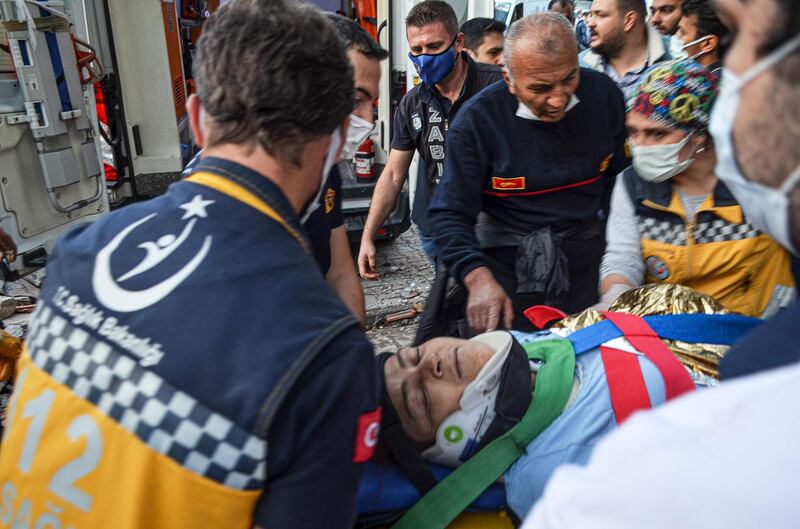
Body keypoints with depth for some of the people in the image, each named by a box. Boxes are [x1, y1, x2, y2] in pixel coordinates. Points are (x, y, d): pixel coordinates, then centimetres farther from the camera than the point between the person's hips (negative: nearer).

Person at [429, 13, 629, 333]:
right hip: (506, 260, -3)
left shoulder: (603, 95, -4)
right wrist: (478, 277, -32)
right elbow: (450, 214, -17)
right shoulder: (476, 121, -16)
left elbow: (620, 179, 7)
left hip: (586, 255, 4)